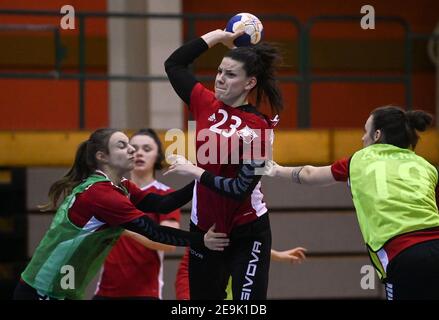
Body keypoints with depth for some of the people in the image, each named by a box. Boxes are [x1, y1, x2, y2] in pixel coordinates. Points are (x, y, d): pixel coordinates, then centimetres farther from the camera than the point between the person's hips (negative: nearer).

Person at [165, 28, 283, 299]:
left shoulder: (259, 128, -15)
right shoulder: (207, 104, 0)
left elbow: (241, 188, -19)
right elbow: (174, 65, 11)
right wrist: (217, 36, 11)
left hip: (246, 233, -6)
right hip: (204, 227, 6)